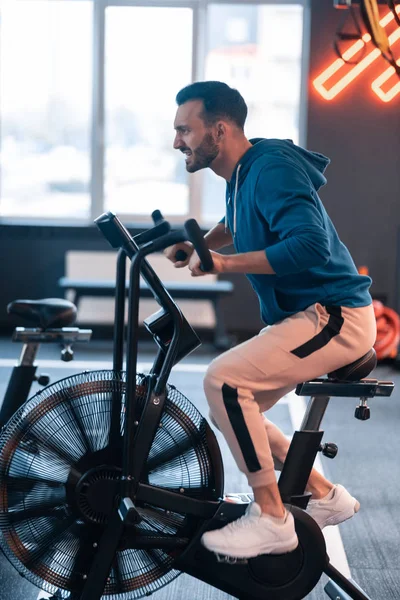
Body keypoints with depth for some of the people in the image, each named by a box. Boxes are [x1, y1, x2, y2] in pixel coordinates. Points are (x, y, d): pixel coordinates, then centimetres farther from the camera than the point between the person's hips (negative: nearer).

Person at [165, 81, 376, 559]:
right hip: (295, 316, 10)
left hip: (335, 315, -10)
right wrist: (199, 246, 13)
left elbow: (311, 245, -32)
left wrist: (224, 264, -27)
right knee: (230, 410, 9)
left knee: (223, 379, -23)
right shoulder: (240, 176, 10)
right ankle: (325, 497, 21)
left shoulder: (272, 169, -19)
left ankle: (271, 521, -12)